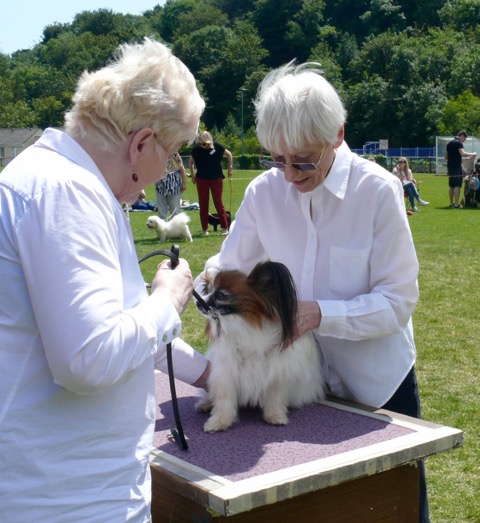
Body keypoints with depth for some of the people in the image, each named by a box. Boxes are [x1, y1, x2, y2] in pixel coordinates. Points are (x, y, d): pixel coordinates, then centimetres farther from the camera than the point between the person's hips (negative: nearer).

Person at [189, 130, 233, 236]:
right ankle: (204, 229, 12)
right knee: (203, 204, 4)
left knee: (218, 202, -2)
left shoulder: (217, 147, -10)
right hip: (202, 179, 2)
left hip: (216, 178, -2)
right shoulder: (197, 149, -7)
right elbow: (191, 162, 9)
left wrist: (230, 168, 4)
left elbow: (229, 155, 6)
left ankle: (225, 227, 3)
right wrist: (193, 176, 5)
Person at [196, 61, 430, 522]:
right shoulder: (264, 191, -8)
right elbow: (227, 267, 1)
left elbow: (399, 300, -18)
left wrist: (320, 313, -30)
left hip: (377, 381, -3)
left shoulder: (377, 190, -18)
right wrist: (206, 291, -21)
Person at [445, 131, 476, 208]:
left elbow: (446, 156, 20)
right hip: (457, 166, -8)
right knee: (457, 186, -7)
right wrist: (472, 154, -12)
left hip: (450, 166, 8)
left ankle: (451, 203, 16)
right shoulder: (459, 143, -10)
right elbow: (463, 154, -23)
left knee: (451, 186, 12)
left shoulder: (449, 143, 16)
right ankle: (456, 204, -9)